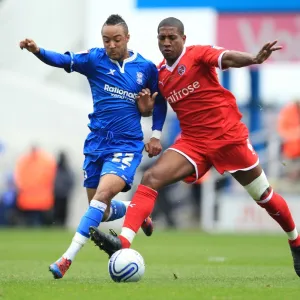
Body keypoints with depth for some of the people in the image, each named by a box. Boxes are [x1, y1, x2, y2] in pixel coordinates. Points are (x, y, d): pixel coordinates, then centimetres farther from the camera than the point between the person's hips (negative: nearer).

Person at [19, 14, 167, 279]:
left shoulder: (146, 68, -1)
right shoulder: (95, 59, -2)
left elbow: (159, 102, 15)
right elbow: (64, 61, -19)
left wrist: (157, 134, 5)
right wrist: (37, 51, -36)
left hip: (127, 145, -3)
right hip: (97, 144, 3)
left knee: (103, 193, -26)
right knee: (101, 211, 10)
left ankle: (68, 258, -28)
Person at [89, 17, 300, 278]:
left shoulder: (198, 54, -10)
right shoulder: (160, 74, 7)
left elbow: (227, 58, -29)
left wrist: (255, 59, -50)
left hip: (229, 136, -4)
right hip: (193, 142, 5)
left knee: (264, 196, 6)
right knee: (151, 178, -17)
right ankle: (124, 241, -28)